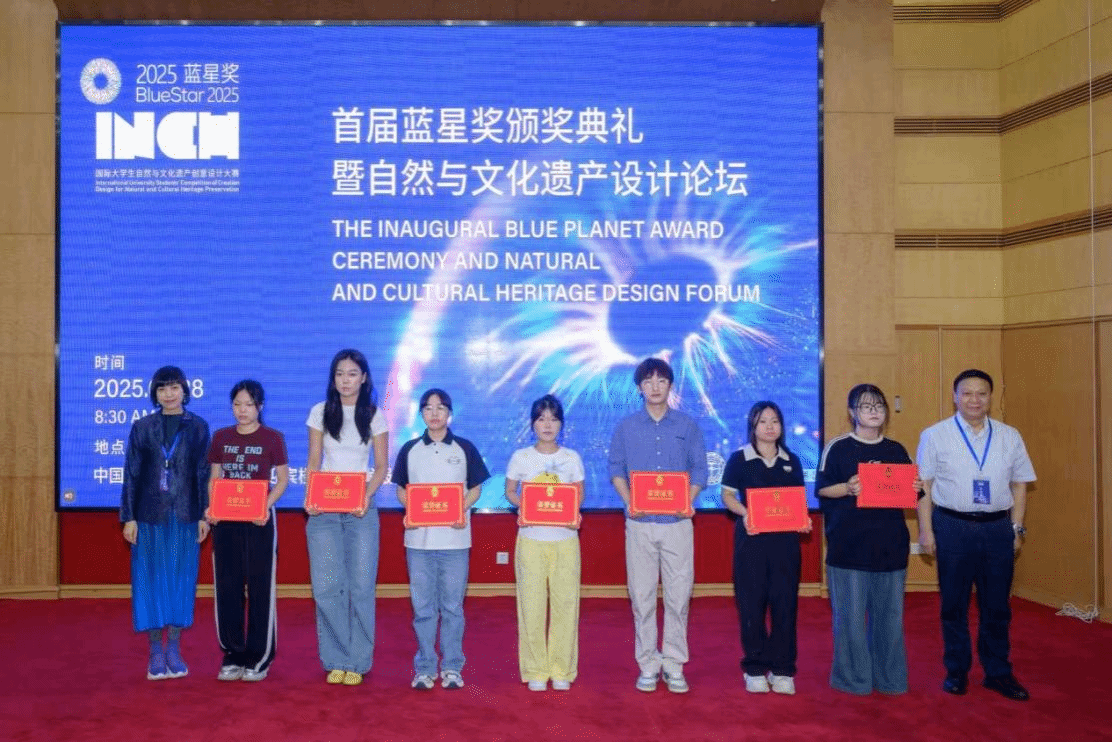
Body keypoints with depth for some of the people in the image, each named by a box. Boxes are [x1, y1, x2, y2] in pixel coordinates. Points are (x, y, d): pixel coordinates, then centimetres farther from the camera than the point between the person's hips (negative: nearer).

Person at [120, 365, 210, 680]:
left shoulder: (198, 427, 4)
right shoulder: (142, 427, 5)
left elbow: (203, 474, 3)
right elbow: (131, 474, 4)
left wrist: (204, 515, -2)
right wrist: (128, 517, -1)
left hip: (185, 516, 0)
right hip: (149, 515, 0)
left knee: (181, 578, 4)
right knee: (150, 579, 3)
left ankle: (174, 648, 15)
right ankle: (155, 650, 13)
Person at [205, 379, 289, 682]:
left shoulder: (272, 438, -2)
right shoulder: (221, 437, 8)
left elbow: (282, 480, 0)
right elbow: (214, 479, 12)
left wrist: (266, 506, -15)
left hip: (258, 520, -3)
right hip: (225, 520, 3)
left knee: (260, 587, 1)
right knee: (227, 587, 6)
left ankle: (259, 658, 10)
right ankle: (232, 656, 17)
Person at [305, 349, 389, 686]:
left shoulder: (374, 416, 5)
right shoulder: (320, 412, 6)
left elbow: (381, 467, 5)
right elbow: (313, 462, 7)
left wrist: (366, 496, -13)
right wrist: (310, 496, -10)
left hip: (360, 509, -1)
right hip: (324, 509, 1)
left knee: (361, 587, -2)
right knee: (326, 588, -2)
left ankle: (358, 662, 9)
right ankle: (335, 661, 10)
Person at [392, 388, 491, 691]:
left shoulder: (465, 448, 5)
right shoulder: (410, 450, 8)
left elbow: (475, 488, 7)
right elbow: (401, 489, 11)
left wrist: (462, 510, -11)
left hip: (455, 538, -1)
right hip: (418, 538, 1)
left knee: (452, 606, 3)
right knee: (422, 606, 5)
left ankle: (452, 667, 13)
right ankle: (425, 668, 14)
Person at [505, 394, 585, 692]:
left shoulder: (571, 458, 5)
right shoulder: (521, 457, 3)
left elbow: (579, 494, 10)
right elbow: (510, 491, 9)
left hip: (565, 539, 1)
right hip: (531, 539, -1)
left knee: (565, 602, 0)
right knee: (532, 604, -1)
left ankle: (561, 670, 13)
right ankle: (535, 670, 12)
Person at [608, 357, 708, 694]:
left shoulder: (687, 426, 5)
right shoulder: (626, 426, 6)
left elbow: (699, 470, 6)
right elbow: (616, 469, 7)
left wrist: (687, 502, -11)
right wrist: (629, 502, -8)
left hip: (677, 523, 0)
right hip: (640, 524, 0)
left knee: (678, 594, 1)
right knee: (642, 596, 4)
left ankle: (674, 664, 13)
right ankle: (648, 664, 14)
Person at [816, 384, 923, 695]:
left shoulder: (896, 451, 13)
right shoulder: (838, 448, 0)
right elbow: (821, 489, -3)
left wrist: (917, 489, -4)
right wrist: (847, 488, -20)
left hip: (890, 544, 4)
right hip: (849, 546, -4)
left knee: (890, 613, 8)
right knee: (850, 615, -1)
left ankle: (889, 678, 21)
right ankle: (853, 679, 11)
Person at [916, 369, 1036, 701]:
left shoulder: (1009, 437, 7)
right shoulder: (935, 435, -1)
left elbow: (1019, 485, 11)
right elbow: (923, 485, -1)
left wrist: (1017, 529, 6)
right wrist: (926, 530, -5)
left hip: (998, 527, 2)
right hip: (952, 527, -2)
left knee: (996, 605, 9)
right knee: (954, 605, 8)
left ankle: (998, 673, 24)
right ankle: (956, 672, 22)